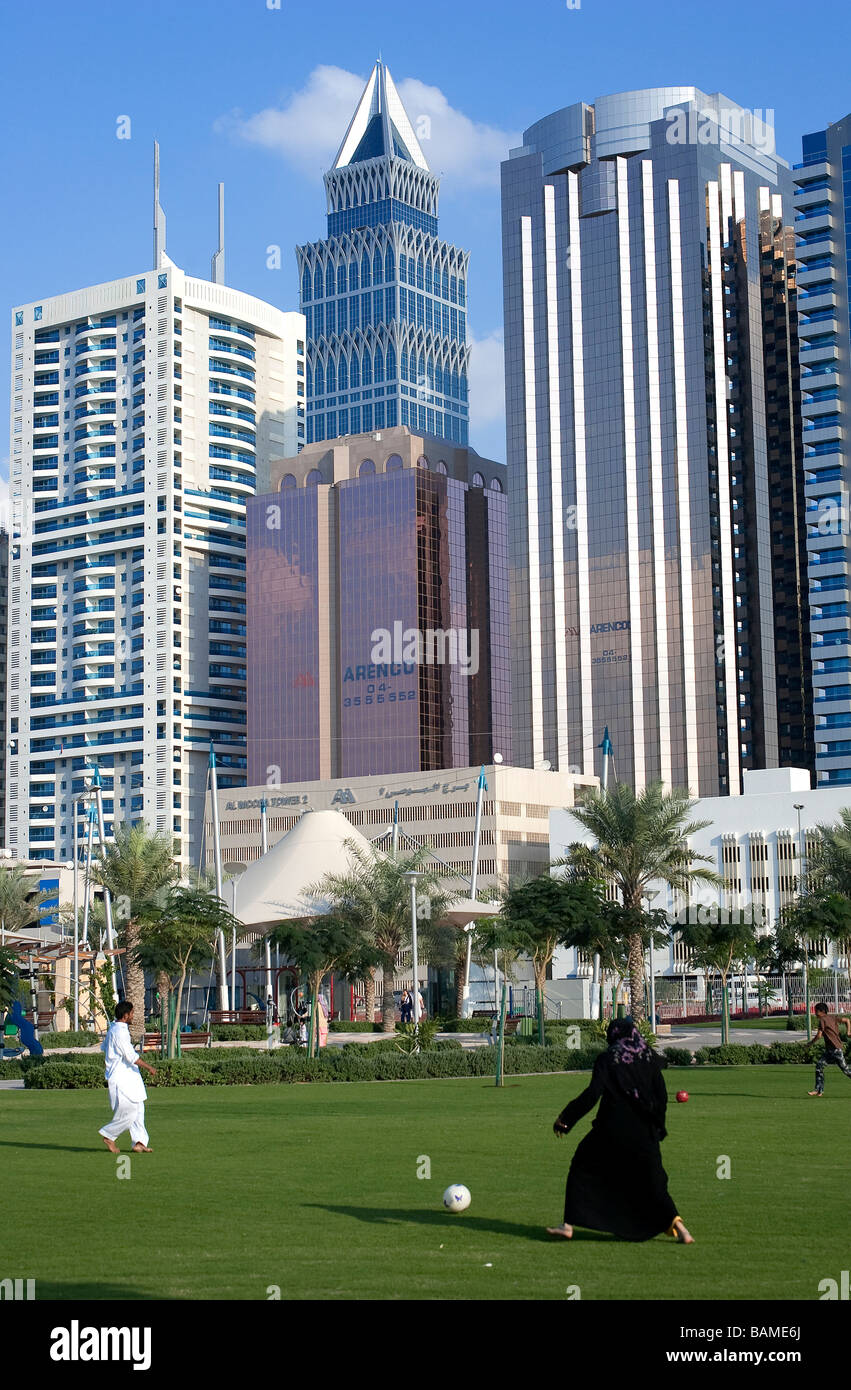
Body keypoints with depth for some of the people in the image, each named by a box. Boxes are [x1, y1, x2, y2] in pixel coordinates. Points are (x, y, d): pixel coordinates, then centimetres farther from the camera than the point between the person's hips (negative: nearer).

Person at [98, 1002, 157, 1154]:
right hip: (121, 1080, -10)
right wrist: (149, 1067, -13)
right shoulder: (120, 1032, -19)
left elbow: (103, 1047, 29)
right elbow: (131, 1056, -22)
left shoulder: (114, 1029, 12)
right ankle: (108, 1135, 10)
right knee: (128, 1113, -7)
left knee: (138, 1110, 5)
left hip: (128, 1077, 10)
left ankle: (139, 1142, 1)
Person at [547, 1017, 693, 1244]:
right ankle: (676, 1225, -5)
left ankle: (569, 1224, 10)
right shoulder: (650, 1057, 5)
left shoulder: (607, 1059, -5)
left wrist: (565, 1119, -5)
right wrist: (657, 1128, 17)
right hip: (643, 1132, 3)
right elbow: (662, 1097, 5)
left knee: (583, 1169, 14)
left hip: (612, 1130, -3)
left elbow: (591, 1094, -12)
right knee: (651, 1182, 12)